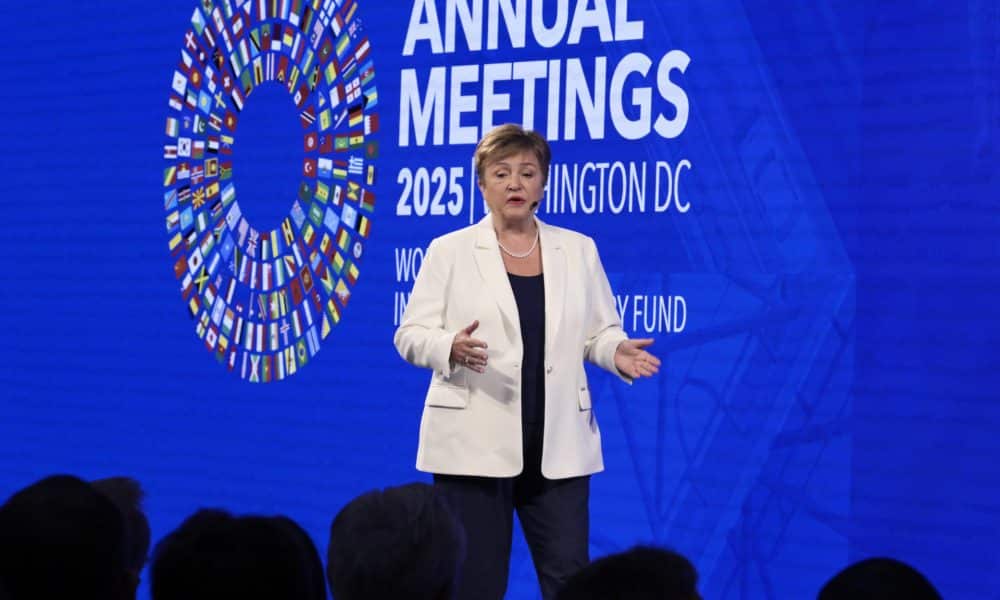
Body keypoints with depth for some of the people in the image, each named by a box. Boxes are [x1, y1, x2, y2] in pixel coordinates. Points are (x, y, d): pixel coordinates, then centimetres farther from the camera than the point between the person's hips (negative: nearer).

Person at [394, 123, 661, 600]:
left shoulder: (578, 250, 10)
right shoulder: (449, 250, 2)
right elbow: (411, 336, -1)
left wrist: (617, 352, -11)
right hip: (475, 442, -2)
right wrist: (452, 347, -22)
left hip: (558, 445, 2)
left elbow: (598, 332, 12)